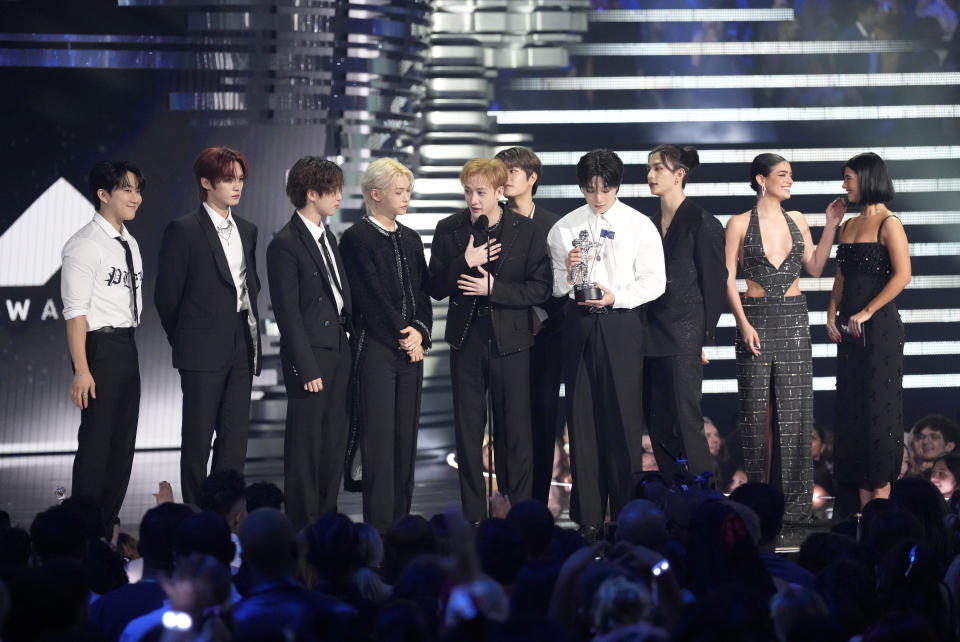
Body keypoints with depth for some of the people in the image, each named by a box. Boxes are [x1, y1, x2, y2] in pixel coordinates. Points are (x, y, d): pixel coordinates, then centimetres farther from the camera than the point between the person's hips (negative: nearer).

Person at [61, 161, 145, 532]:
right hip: (101, 346, -9)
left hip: (127, 347, 9)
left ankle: (108, 526, 20)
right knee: (96, 440, -7)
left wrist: (129, 345, 13)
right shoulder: (85, 246, -12)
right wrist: (81, 370, -22)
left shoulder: (129, 244, 15)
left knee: (123, 441, 11)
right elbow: (75, 312, -17)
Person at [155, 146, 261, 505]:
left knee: (235, 439, 5)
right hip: (203, 352, -6)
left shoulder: (247, 231, 14)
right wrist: (183, 342, 2)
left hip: (241, 350, 6)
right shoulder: (183, 230, -6)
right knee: (197, 439, -2)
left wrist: (251, 336, 11)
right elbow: (166, 294, -4)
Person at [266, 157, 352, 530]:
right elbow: (288, 314, -15)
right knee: (306, 443, -1)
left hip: (339, 350, 8)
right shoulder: (286, 245, -12)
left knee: (334, 441, 11)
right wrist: (307, 368, -17)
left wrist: (352, 336, 10)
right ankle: (303, 527, 5)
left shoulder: (328, 237, 15)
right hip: (310, 355, -8)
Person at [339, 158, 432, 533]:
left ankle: (401, 520, 9)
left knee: (406, 439, 5)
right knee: (379, 439, -7)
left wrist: (420, 330, -3)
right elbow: (371, 296, -10)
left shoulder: (411, 239, 17)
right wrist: (402, 334, -9)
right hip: (376, 347, -6)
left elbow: (422, 292, 15)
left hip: (410, 347, 6)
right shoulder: (357, 238, -5)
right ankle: (379, 527, -6)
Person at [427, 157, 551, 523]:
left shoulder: (527, 232, -3)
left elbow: (540, 288, -5)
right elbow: (436, 288, 1)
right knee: (468, 431, 6)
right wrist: (464, 263, -16)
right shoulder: (449, 230, 3)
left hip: (509, 340, -2)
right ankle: (473, 516, 13)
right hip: (466, 341, 2)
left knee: (515, 431, 1)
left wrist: (494, 288, -16)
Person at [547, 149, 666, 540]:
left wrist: (616, 296, -13)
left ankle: (627, 514, 2)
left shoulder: (639, 226, 4)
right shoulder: (565, 228, 8)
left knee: (623, 416, -4)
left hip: (622, 322, -2)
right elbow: (553, 288, 8)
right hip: (580, 324, 2)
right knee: (582, 419, 2)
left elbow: (654, 281, -1)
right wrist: (567, 272, -13)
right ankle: (588, 518, 7)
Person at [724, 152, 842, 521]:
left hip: (794, 318, 3)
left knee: (794, 408, 1)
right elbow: (728, 279, -3)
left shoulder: (796, 221, 11)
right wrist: (744, 324, -13)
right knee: (757, 408, -2)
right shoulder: (740, 224, -1)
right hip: (756, 316, -3)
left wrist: (830, 227, 5)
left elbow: (815, 267, 12)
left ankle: (793, 500, 5)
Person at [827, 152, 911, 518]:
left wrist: (866, 312, -17)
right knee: (852, 406, 7)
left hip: (878, 325, -8)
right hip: (849, 328, 8)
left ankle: (881, 492, 1)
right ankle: (860, 500, 11)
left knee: (879, 404, -4)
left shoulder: (888, 224, -9)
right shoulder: (849, 226, 14)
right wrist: (832, 313, 1)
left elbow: (902, 276, -17)